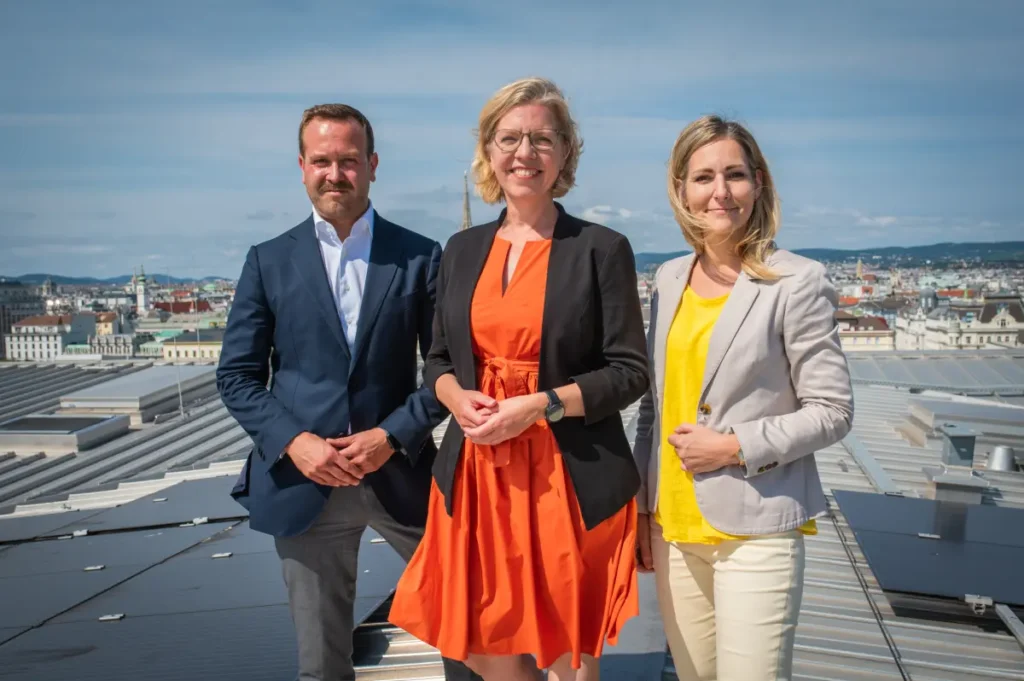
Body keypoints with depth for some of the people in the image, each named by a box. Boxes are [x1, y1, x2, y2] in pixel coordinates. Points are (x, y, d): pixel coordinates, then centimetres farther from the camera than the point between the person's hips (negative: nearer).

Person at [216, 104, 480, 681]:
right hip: (303, 483, 1)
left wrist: (393, 436, -13)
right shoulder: (269, 261, 4)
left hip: (401, 475, -1)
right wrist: (294, 442, -12)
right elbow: (237, 375, 3)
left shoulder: (421, 257, 1)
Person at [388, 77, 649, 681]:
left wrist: (540, 406, -18)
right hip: (476, 476, 4)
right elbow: (438, 359, 14)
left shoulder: (602, 248, -5)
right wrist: (457, 397, -8)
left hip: (572, 480, -4)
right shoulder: (463, 250, 9)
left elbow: (630, 372, -7)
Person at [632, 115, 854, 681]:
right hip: (673, 525, 5)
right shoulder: (670, 279, 8)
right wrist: (641, 506, 12)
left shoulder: (797, 282, -8)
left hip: (755, 529, -5)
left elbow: (832, 411, -6)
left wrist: (737, 447, -15)